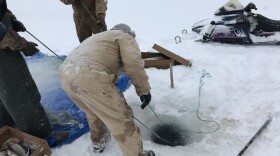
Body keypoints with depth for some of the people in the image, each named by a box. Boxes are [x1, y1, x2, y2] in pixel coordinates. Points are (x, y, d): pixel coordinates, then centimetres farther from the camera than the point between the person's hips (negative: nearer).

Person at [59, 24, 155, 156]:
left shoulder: (99, 37, 39)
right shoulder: (125, 38, 15)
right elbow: (133, 63, -6)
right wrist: (144, 90, 3)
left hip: (65, 75, 9)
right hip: (89, 78, -9)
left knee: (94, 110, 33)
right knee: (121, 119, 7)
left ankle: (98, 141, 52)